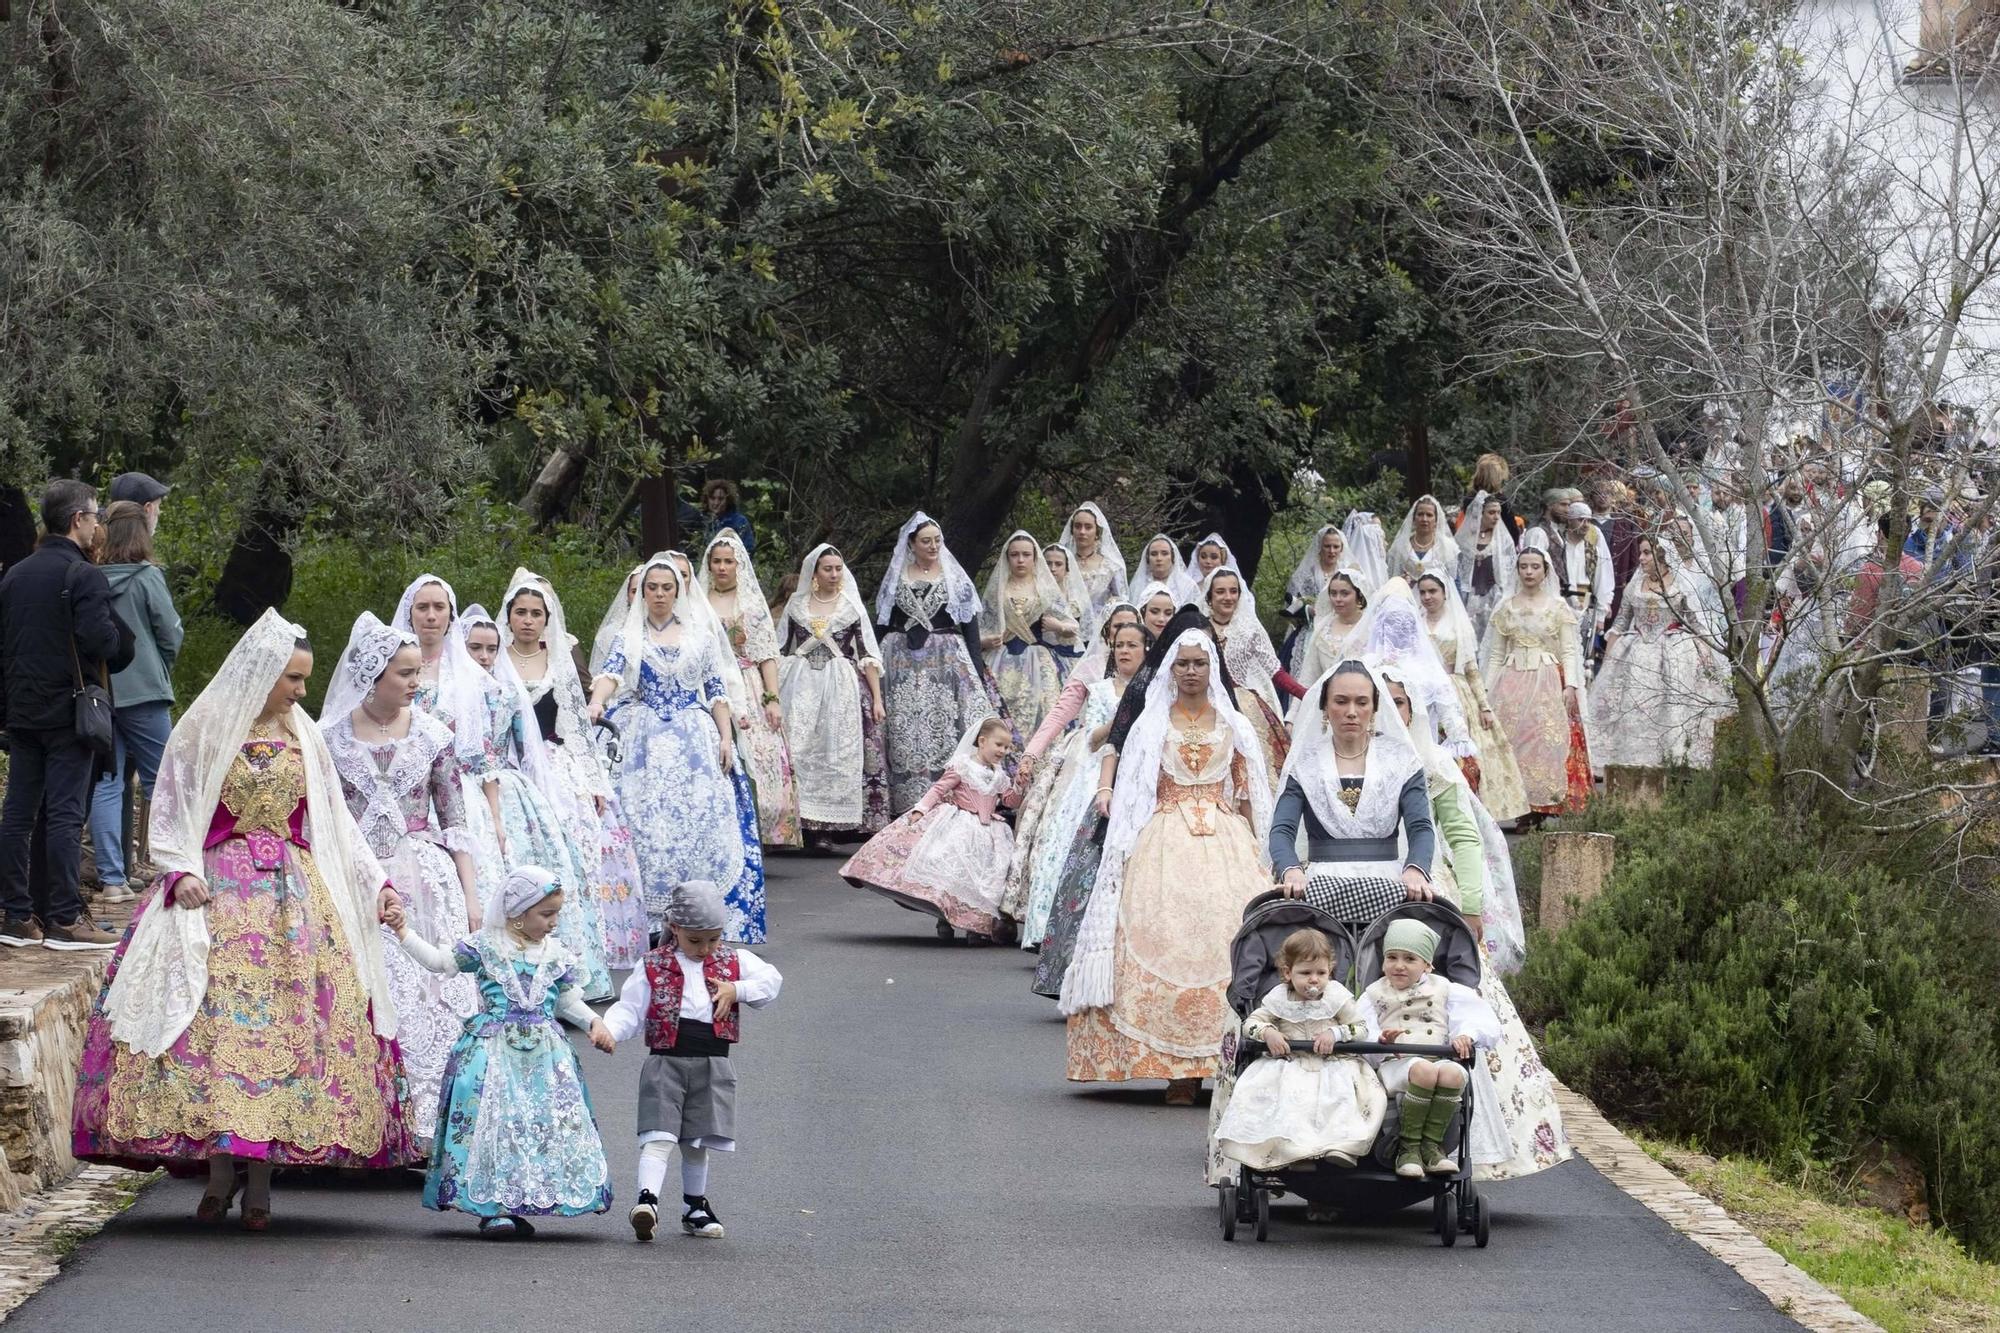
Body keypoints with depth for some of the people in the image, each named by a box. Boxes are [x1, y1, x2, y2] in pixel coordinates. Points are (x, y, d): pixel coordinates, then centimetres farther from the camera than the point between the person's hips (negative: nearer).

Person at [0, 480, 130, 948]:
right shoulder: (84, 576, -13)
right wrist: (119, 639, 0)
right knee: (65, 814, -5)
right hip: (68, 711, -7)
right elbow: (100, 641, -22)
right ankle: (64, 918, -5)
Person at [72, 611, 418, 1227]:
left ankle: (260, 1179, -6)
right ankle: (221, 1169, -9)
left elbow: (334, 821, 18)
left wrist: (376, 883, 11)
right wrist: (182, 873, -15)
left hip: (294, 897, 3)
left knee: (286, 1024, -7)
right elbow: (171, 816, 2)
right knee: (216, 1020, -14)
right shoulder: (203, 732, 3)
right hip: (217, 893, -3)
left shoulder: (303, 739, 14)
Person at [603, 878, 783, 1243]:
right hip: (666, 1060, -3)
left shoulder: (733, 961, 10)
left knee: (697, 1142, 11)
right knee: (659, 1137, -16)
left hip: (712, 1065, 3)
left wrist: (736, 990, -8)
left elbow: (771, 979, 7)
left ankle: (695, 1207, 26)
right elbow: (630, 1009, -2)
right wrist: (608, 1030, -22)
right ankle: (647, 1200, -28)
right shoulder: (653, 967, 2)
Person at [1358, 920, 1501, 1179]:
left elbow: (1478, 1020, 13)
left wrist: (1465, 1036, -9)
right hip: (1395, 1063, -2)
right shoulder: (1375, 995, 19)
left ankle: (1431, 1144, -24)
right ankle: (1408, 1146, -30)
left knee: (1453, 1073, -35)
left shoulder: (1442, 990, 22)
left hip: (1439, 1058, 2)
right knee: (1423, 1070, -37)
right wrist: (1381, 1041, -16)